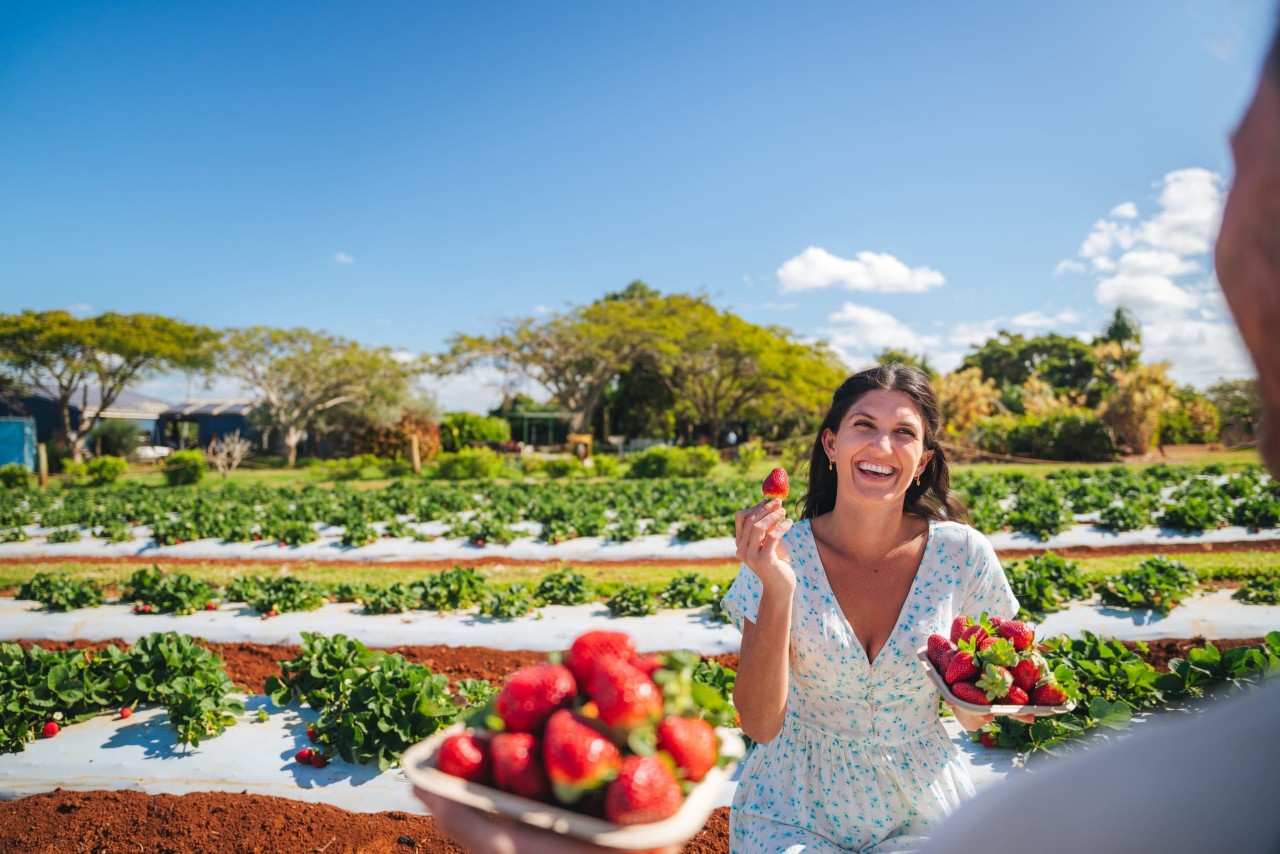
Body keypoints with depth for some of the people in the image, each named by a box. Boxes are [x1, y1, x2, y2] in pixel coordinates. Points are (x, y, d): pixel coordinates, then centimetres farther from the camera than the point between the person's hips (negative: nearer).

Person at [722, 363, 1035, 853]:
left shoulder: (962, 555, -10)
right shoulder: (784, 553, -13)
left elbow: (971, 716, 2)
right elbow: (759, 725, -16)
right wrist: (776, 591, -27)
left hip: (921, 811, 1)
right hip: (797, 808, -1)